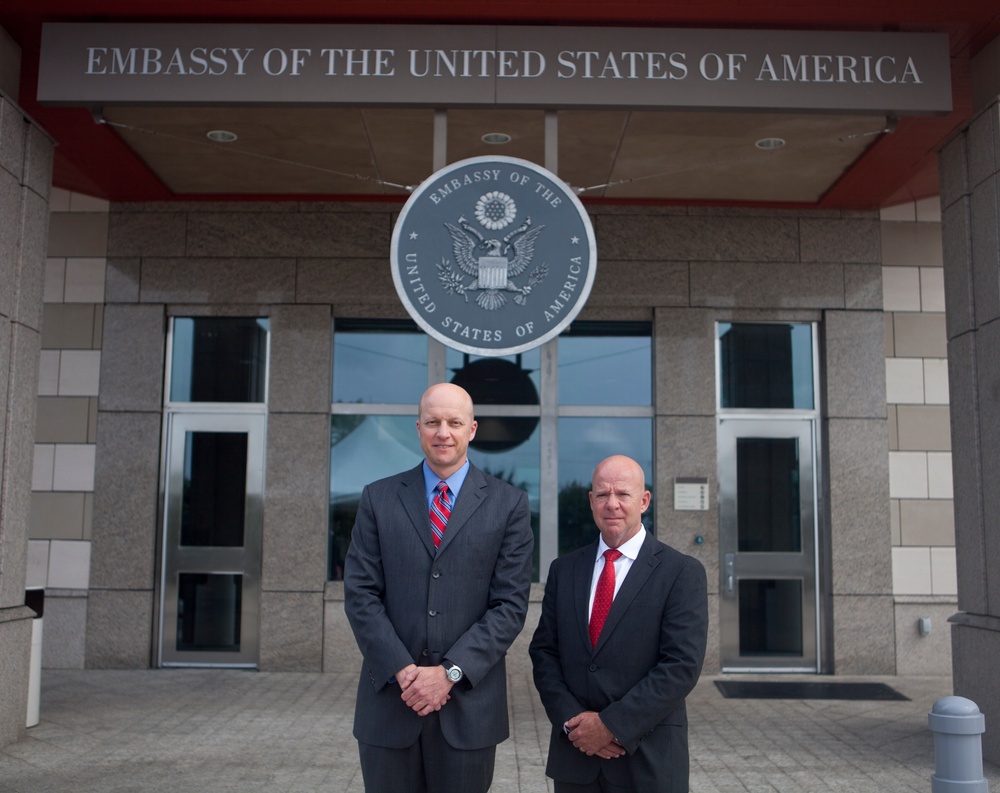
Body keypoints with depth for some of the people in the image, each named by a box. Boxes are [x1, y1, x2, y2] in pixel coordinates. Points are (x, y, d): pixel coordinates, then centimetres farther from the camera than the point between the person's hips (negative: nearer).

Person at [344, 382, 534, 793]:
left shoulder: (509, 504, 1)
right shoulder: (378, 498, 4)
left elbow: (510, 604, -4)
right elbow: (360, 594, 0)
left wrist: (450, 672, -12)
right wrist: (403, 672, -11)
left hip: (469, 702, -1)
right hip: (390, 699, 1)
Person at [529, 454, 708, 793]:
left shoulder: (681, 572, -6)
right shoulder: (564, 570, 6)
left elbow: (682, 665, -13)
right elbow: (543, 651, 5)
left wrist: (611, 724, -15)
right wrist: (571, 721, -9)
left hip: (648, 758, -3)